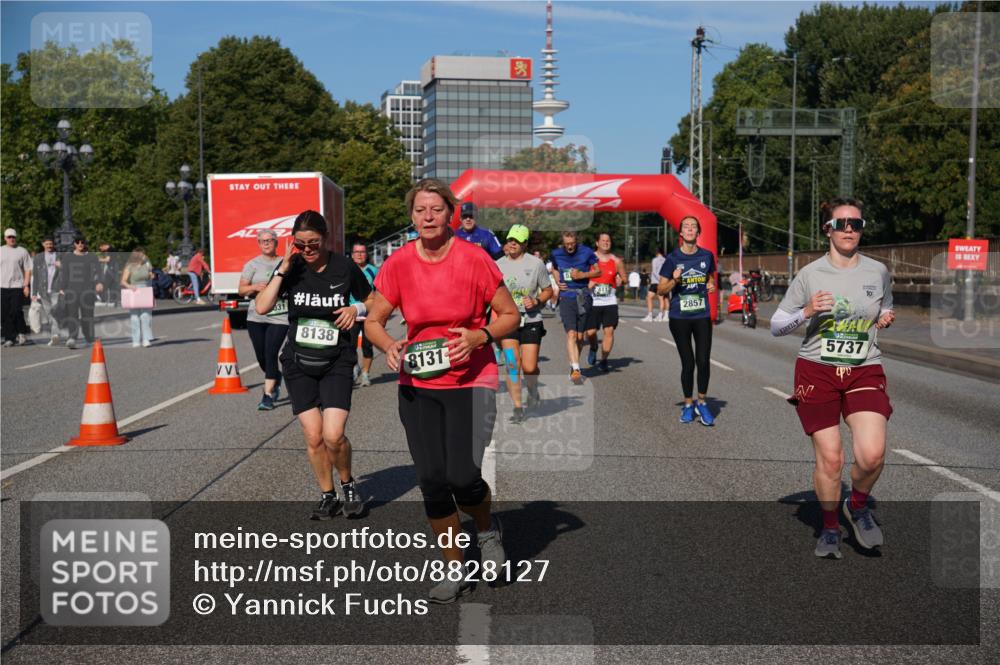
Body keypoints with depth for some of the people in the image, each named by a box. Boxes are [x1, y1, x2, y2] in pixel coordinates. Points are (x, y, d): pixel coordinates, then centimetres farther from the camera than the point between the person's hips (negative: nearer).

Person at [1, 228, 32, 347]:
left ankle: (21, 333, 10)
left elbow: (28, 270, 3)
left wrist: (26, 285, -5)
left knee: (16, 311, -10)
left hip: (18, 286, -3)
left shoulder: (22, 251, 5)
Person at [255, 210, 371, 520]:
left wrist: (355, 309, -13)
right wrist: (282, 269, -19)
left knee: (333, 436, -13)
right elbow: (262, 307, -14)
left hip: (336, 363, -2)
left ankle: (349, 485, 15)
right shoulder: (292, 268, -3)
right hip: (298, 364, 2)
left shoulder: (344, 267, -7)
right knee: (313, 437, 2)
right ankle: (328, 497, 21)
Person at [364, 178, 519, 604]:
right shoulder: (397, 264, -2)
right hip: (417, 385, 3)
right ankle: (456, 570, 22)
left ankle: (487, 530, 20)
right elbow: (373, 321, 6)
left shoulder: (474, 259, -9)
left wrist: (479, 336, -19)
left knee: (462, 477, -16)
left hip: (471, 381, -3)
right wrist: (389, 346, -16)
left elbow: (510, 315, -1)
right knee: (431, 481, 2)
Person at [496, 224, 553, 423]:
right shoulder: (498, 265, 4)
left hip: (531, 321, -1)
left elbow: (548, 290, 7)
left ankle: (533, 392, 29)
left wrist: (536, 301, -12)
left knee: (529, 367, -5)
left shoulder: (536, 263, -1)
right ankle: (518, 407, -3)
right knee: (512, 364, -12)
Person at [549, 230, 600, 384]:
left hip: (583, 296, 0)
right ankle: (576, 369, -24)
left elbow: (598, 270, 4)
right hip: (566, 297, 0)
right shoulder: (556, 254, 5)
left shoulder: (586, 252, -2)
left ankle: (574, 365, 28)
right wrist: (558, 282, 7)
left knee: (580, 336, 7)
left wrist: (582, 275, -11)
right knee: (571, 334, -16)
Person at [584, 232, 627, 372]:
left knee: (609, 331, -7)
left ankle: (604, 360, 3)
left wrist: (621, 281, -1)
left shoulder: (616, 261, 7)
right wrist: (587, 284, -9)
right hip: (592, 302, -1)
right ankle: (594, 348, 30)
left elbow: (624, 279, 17)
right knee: (590, 332, -3)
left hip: (610, 302, 1)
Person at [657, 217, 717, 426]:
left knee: (703, 361, -5)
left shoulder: (706, 256, 4)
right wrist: (674, 280, -19)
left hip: (702, 316, 2)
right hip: (679, 317, -2)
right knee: (688, 363, 2)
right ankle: (688, 404, 20)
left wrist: (712, 285, -2)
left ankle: (701, 403, 14)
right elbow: (660, 290, -1)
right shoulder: (673, 258, -4)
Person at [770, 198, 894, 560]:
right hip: (817, 371, -1)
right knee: (829, 459, -2)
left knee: (872, 455, -18)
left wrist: (885, 319, 0)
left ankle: (858, 505, 14)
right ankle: (830, 529, 22)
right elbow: (776, 325, 2)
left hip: (865, 371, 1)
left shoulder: (878, 272, 5)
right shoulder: (809, 274, -2)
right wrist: (807, 312, -16)